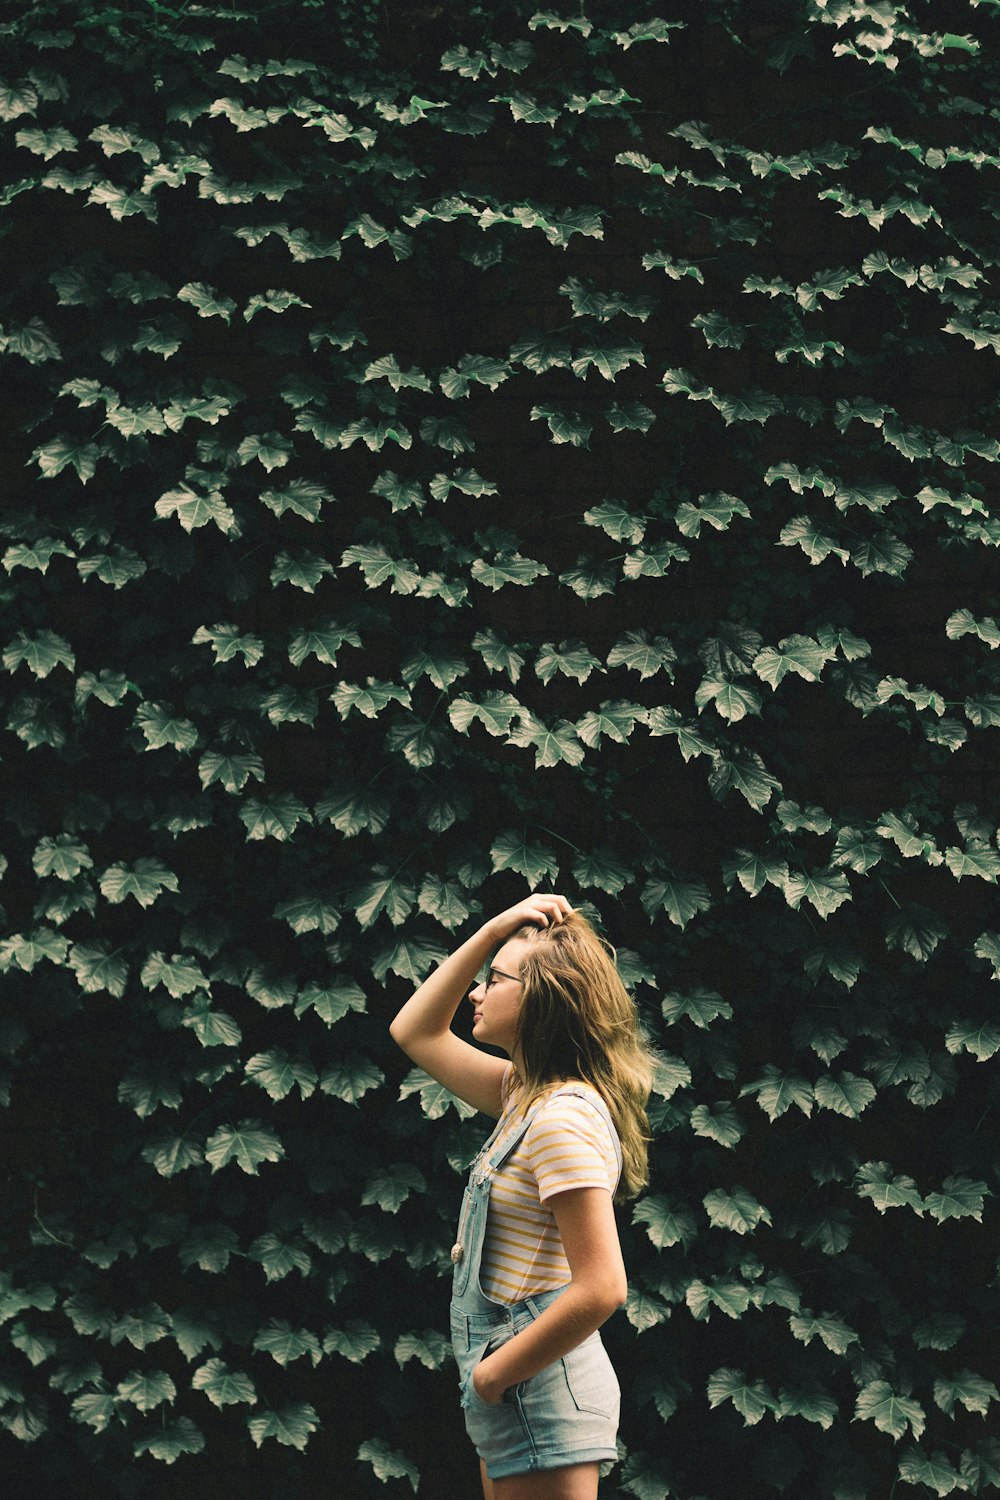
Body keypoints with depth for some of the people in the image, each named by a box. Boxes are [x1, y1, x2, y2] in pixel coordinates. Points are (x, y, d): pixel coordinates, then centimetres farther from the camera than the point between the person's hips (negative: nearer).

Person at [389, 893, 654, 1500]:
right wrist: (492, 932, 10)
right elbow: (415, 1033, 22)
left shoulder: (564, 1119, -19)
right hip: (520, 1393, 10)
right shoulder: (525, 1095, 10)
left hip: (541, 1394, -10)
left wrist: (493, 1374, -15)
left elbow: (601, 1288, -26)